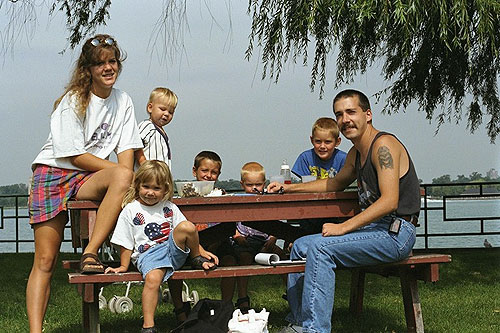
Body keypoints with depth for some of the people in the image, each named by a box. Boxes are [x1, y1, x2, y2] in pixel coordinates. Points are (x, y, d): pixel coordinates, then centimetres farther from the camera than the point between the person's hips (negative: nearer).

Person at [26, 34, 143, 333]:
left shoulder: (123, 102, 8)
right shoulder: (73, 101, -7)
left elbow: (126, 153, 3)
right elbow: (76, 156, -12)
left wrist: (124, 177, -18)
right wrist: (121, 171, -15)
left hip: (88, 181, 3)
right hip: (53, 174, -3)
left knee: (122, 176, -33)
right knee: (45, 261, -13)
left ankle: (90, 254, -31)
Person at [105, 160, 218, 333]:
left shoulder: (169, 207, 15)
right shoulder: (130, 210, 5)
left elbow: (186, 233, 18)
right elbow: (126, 243, 6)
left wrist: (201, 252, 8)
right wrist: (123, 266, 0)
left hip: (173, 249, 3)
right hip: (148, 255, -3)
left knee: (188, 227, -26)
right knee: (152, 279, -36)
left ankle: (196, 259, 1)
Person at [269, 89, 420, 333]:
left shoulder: (383, 145, -14)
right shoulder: (355, 153, 15)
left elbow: (389, 201, -24)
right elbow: (336, 183, 35)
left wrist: (344, 227, -24)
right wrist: (289, 188, 27)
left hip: (395, 233, -10)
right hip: (375, 229, 10)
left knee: (320, 247, -25)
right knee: (301, 246, 9)